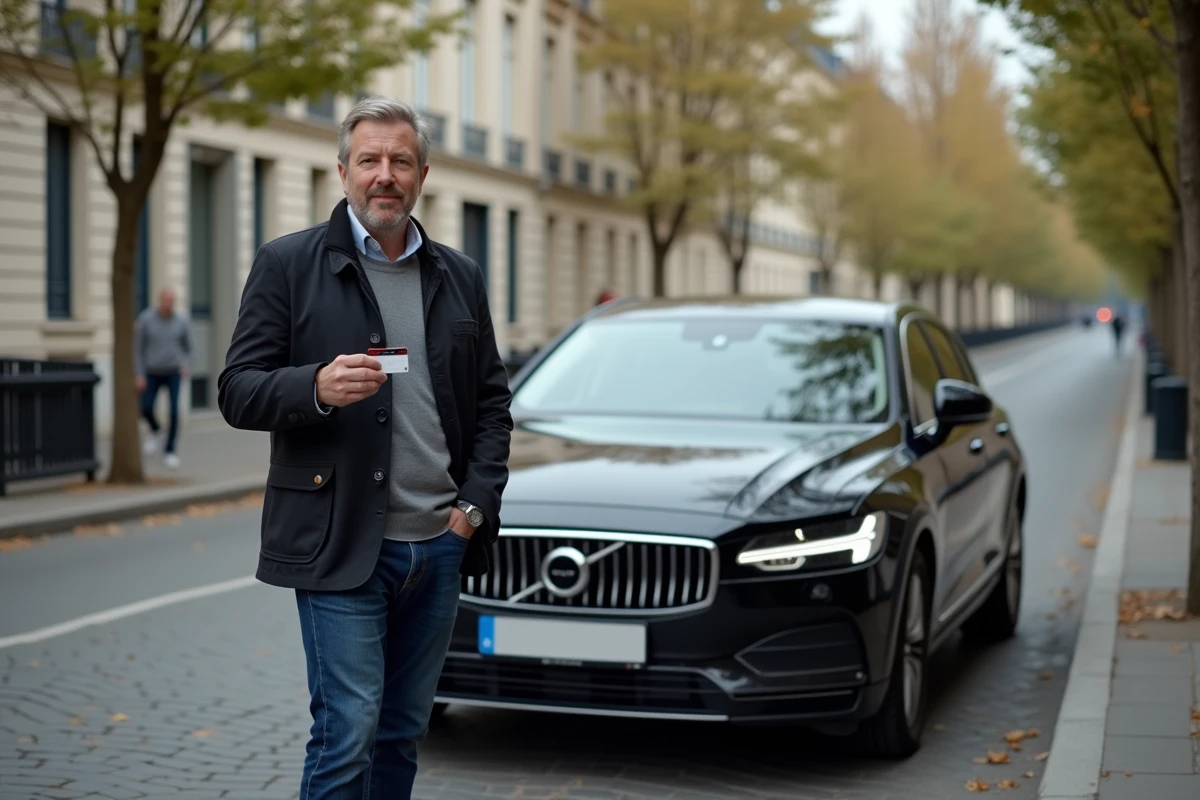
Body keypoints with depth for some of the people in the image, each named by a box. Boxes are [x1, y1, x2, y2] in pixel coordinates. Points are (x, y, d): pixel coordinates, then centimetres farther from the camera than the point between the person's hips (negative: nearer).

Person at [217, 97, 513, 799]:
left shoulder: (460, 275, 13)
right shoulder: (289, 264, -1)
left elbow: (493, 399, 16)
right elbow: (238, 392, -4)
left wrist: (479, 500, 2)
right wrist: (316, 388, -23)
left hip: (439, 544, 5)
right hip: (341, 547, -4)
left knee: (403, 732, 13)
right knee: (348, 732, -7)